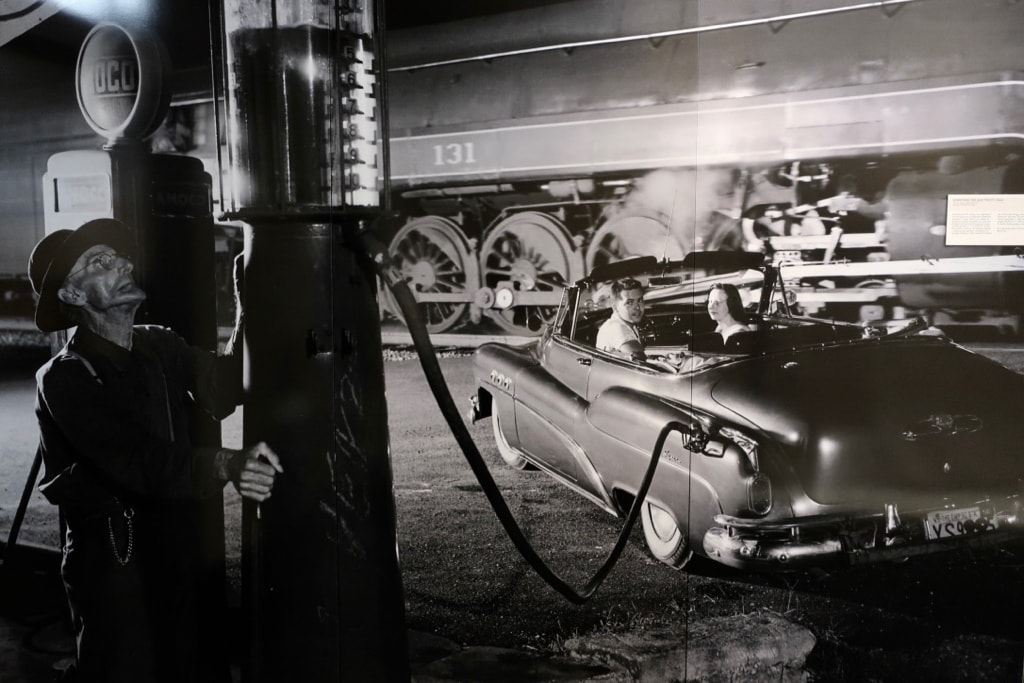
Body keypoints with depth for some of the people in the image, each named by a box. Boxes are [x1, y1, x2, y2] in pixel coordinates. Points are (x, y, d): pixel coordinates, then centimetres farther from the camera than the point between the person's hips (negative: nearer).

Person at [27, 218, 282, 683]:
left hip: (175, 543, 6)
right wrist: (225, 465, -43)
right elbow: (137, 460, -29)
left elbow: (219, 392, -8)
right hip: (110, 555, -6)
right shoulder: (64, 378, -16)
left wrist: (248, 313, -16)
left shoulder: (159, 347, 4)